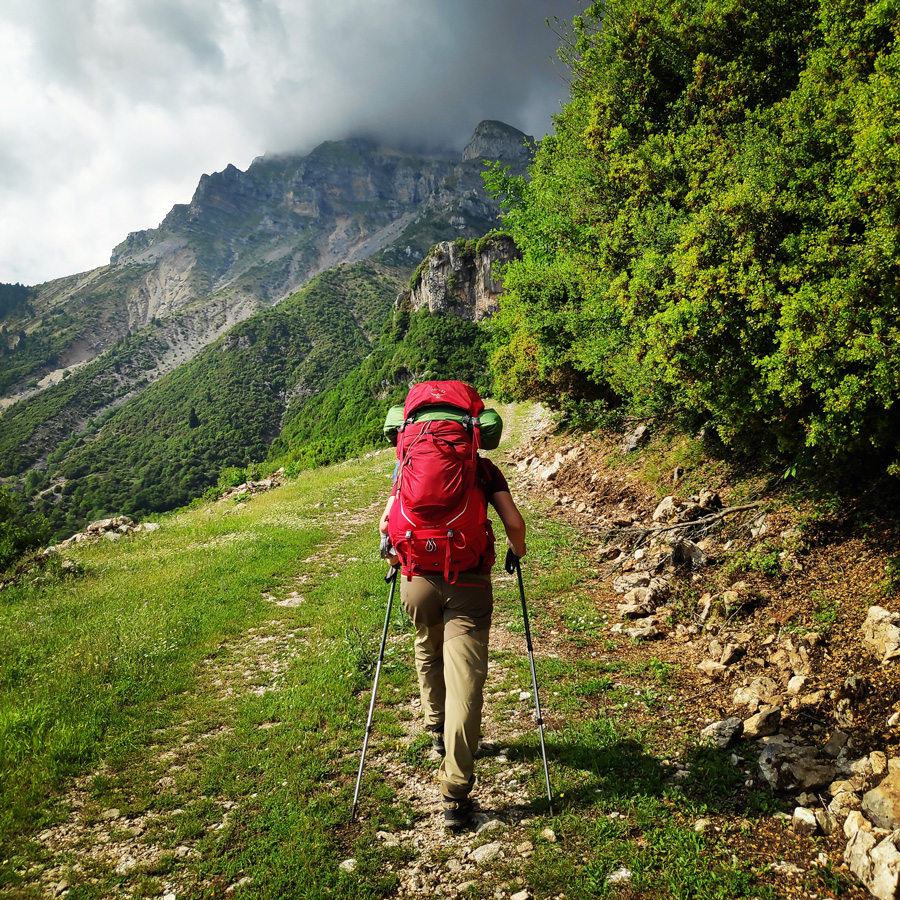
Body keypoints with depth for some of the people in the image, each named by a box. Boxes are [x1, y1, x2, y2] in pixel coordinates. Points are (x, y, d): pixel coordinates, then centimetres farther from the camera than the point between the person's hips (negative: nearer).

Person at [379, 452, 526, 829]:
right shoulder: (484, 468, 11)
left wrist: (394, 561, 23)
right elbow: (515, 524, 1)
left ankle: (437, 729, 46)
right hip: (469, 581, -2)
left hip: (418, 576, 2)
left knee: (428, 652, 30)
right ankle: (455, 794, 0)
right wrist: (517, 551, 22)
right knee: (465, 681, 0)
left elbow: (386, 524, 4)